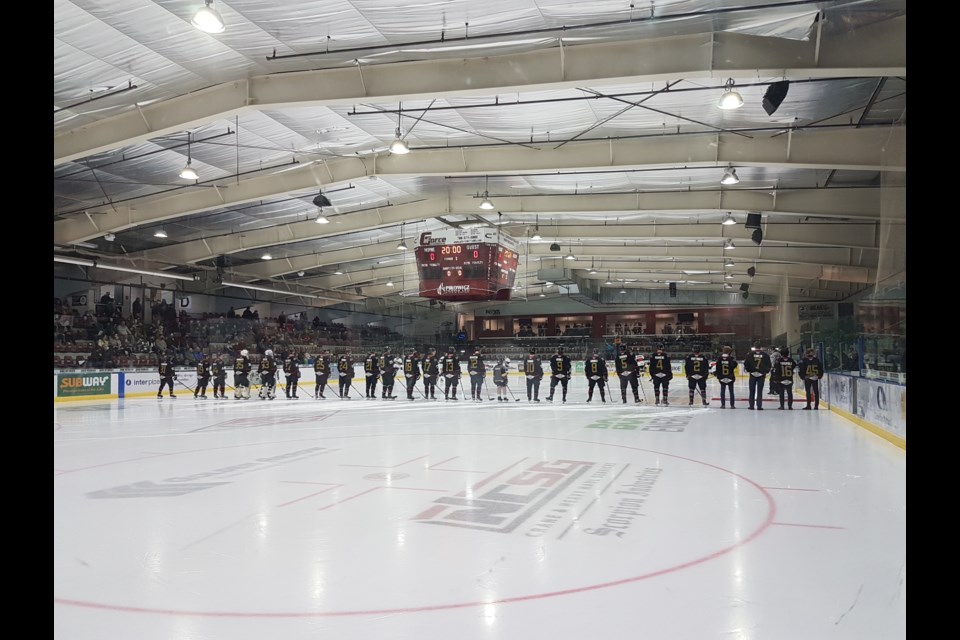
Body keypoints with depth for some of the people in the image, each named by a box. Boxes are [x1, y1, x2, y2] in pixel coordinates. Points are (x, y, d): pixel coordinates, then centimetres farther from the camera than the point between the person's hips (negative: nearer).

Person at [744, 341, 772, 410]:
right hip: (761, 374, 0)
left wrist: (748, 370, 11)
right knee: (759, 391, 2)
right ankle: (759, 406, -1)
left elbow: (746, 363, -5)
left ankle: (751, 405, 11)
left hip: (752, 374, 0)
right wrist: (766, 371, 17)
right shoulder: (765, 355, -1)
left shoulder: (751, 354, -2)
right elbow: (769, 364, 2)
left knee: (752, 390, 9)